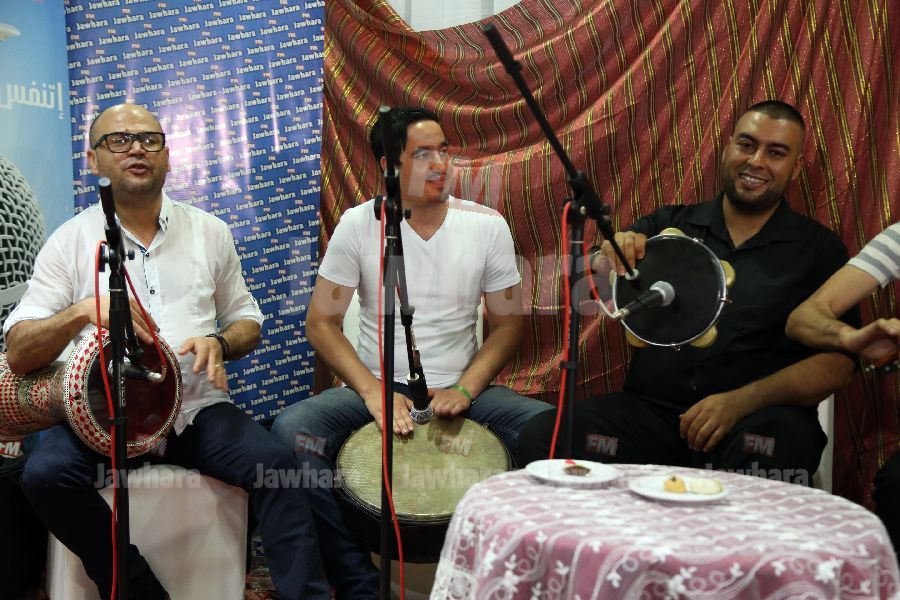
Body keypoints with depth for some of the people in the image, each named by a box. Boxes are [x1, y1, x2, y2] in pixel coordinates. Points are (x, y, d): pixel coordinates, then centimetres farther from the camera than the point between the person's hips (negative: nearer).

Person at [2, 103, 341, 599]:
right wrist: (81, 311, -23)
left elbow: (247, 321, 16)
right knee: (46, 475, -29)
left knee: (276, 462, -25)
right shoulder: (71, 242, 2)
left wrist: (219, 343, -7)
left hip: (198, 408, 1)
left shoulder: (209, 232, 9)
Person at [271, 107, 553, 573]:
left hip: (460, 391, 1)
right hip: (375, 386, 0)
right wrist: (372, 390, -17)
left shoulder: (487, 225, -1)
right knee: (292, 428, -28)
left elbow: (507, 322, 4)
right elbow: (321, 322, -2)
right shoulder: (359, 224, -4)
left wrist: (465, 389, -12)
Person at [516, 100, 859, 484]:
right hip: (649, 408, 3)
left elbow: (837, 361, 0)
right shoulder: (669, 225, 14)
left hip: (757, 416, -2)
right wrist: (609, 259, -15)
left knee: (779, 442, -38)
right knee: (540, 437, -24)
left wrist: (740, 402, -15)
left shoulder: (819, 249, 9)